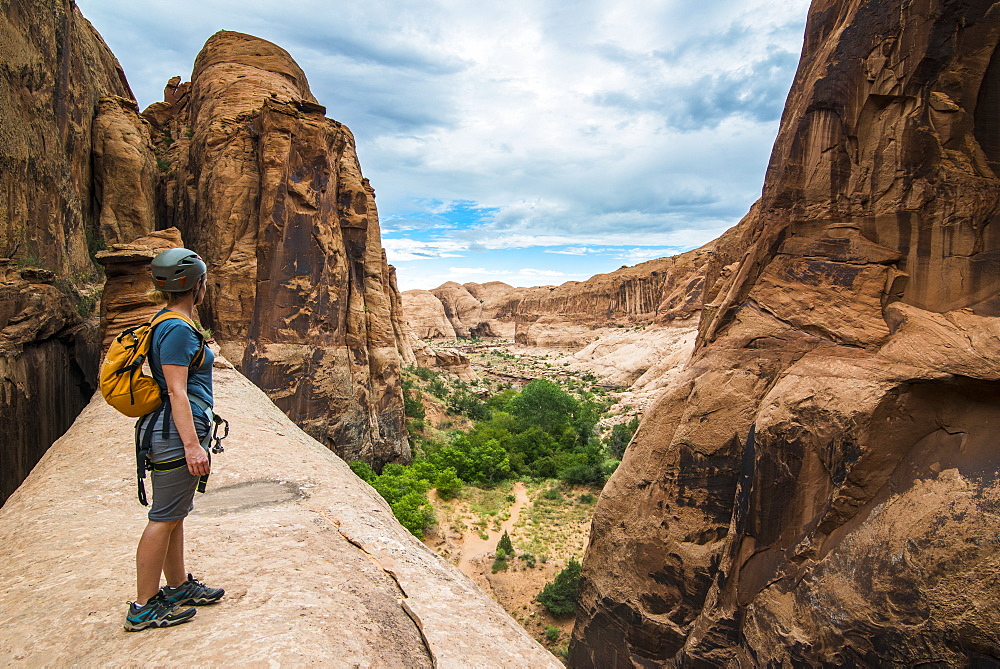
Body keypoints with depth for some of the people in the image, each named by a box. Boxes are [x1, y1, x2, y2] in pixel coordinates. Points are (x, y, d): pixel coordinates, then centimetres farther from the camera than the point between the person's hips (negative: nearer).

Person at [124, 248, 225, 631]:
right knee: (164, 518, -1)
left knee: (174, 515, 18)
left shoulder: (169, 324, 14)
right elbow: (176, 391, -21)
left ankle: (179, 586, 31)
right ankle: (143, 607, 11)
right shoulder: (178, 329, -17)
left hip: (174, 431, 10)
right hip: (176, 432, -10)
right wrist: (191, 444, -22)